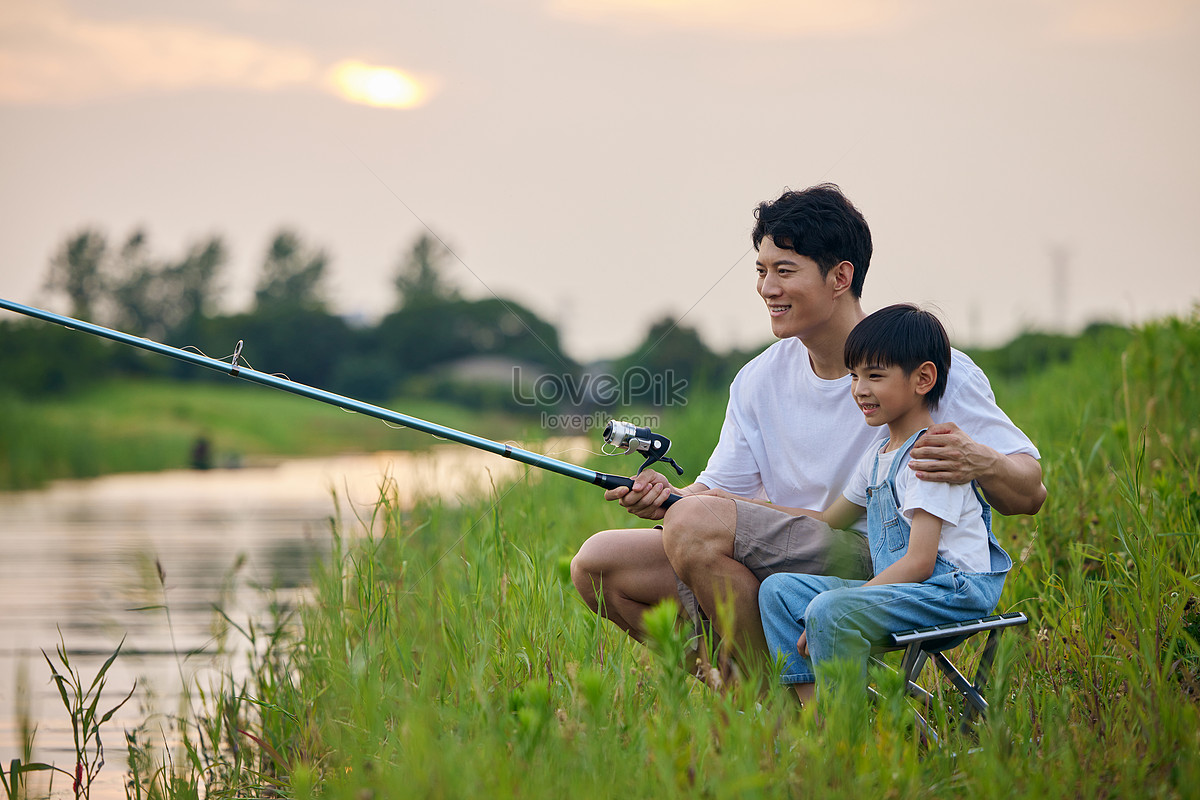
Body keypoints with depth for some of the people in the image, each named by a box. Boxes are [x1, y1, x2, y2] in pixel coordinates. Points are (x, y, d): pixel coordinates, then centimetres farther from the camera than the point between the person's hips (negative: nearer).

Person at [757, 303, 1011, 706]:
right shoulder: (878, 455, 18)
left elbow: (918, 562, -20)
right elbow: (828, 520, 31)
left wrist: (836, 606, -21)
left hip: (953, 591, -10)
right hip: (898, 586, 10)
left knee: (829, 611, -31)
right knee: (779, 589, 3)